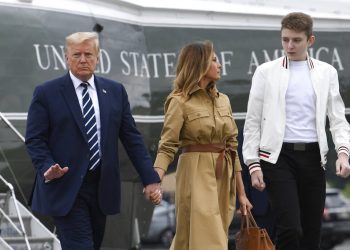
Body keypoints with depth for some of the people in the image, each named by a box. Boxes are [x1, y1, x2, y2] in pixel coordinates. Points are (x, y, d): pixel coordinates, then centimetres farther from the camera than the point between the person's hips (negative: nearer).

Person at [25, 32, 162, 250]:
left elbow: (132, 138, 9)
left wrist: (150, 179, 3)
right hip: (65, 189, -5)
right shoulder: (47, 93, -1)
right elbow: (35, 140, -3)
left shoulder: (115, 92, 9)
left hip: (102, 189, 5)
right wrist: (47, 168, -21)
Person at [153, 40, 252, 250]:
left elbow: (232, 146, 16)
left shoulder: (223, 101, 12)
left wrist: (241, 192, 14)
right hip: (196, 176, -6)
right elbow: (167, 147, -10)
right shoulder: (180, 102, -5)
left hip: (223, 179, 6)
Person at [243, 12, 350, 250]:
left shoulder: (327, 73, 11)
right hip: (278, 156, -3)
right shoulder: (266, 72, 5)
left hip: (313, 156, 3)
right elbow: (253, 122, 5)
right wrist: (253, 164, -2)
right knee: (290, 228, -15)